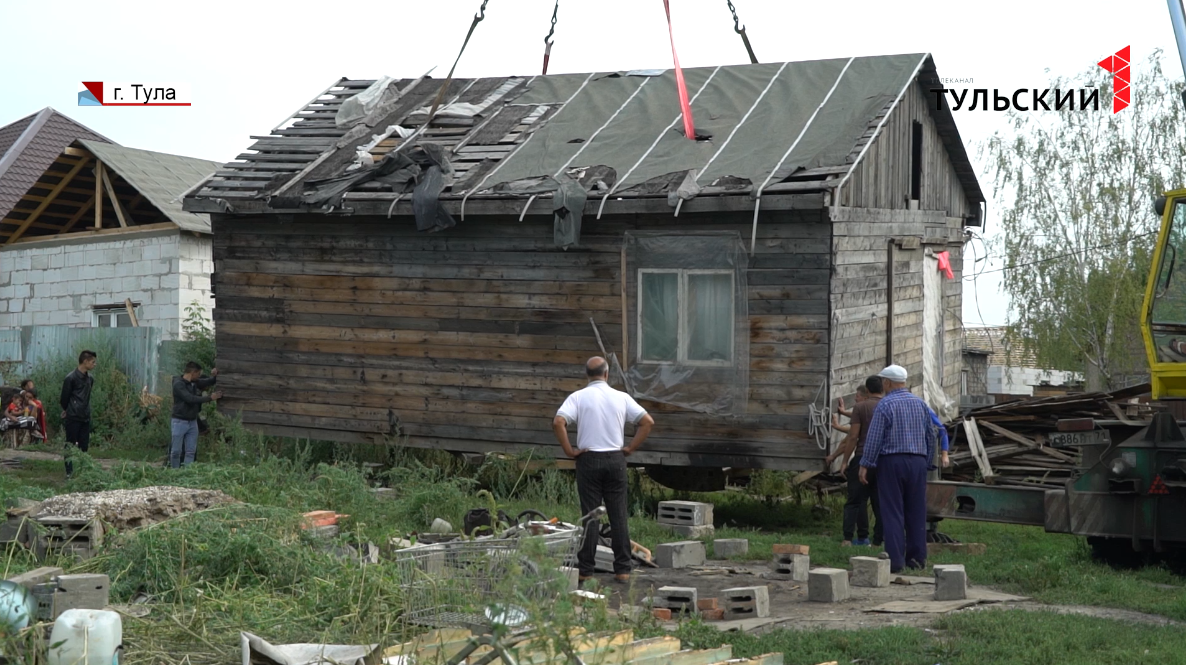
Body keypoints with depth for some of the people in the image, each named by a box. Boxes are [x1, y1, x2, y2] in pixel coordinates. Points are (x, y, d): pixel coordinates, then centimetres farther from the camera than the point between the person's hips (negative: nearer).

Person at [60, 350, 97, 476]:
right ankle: (69, 472, 4)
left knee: (84, 445, 8)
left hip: (85, 417, 6)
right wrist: (67, 410, 9)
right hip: (73, 418, -6)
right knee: (70, 445, 0)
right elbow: (64, 397, -5)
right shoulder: (71, 378, -14)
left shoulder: (90, 379, 7)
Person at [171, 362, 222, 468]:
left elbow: (210, 382, 19)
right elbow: (190, 399, -23)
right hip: (180, 422, -7)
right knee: (176, 451, 1)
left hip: (193, 422, 7)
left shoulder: (195, 383, 8)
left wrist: (214, 375, -3)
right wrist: (209, 398, -21)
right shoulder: (178, 384, -14)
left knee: (191, 452, 2)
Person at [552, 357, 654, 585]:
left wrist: (569, 450, -7)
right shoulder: (621, 397, 4)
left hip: (588, 459, -1)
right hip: (615, 459, 1)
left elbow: (558, 422, -16)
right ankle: (623, 569, 6)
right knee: (618, 516, 5)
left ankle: (585, 570, 3)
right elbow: (647, 422, 0)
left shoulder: (578, 397, -2)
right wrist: (630, 449, 5)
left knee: (589, 515, 1)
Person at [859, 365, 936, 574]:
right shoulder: (921, 404, 10)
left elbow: (874, 437, -10)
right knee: (916, 512, 10)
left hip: (892, 462, -5)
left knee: (892, 512, -3)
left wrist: (866, 465, -5)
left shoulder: (885, 405, -8)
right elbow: (930, 436, 15)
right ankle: (917, 557, 11)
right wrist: (927, 462, 22)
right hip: (917, 461, 5)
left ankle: (896, 560, -7)